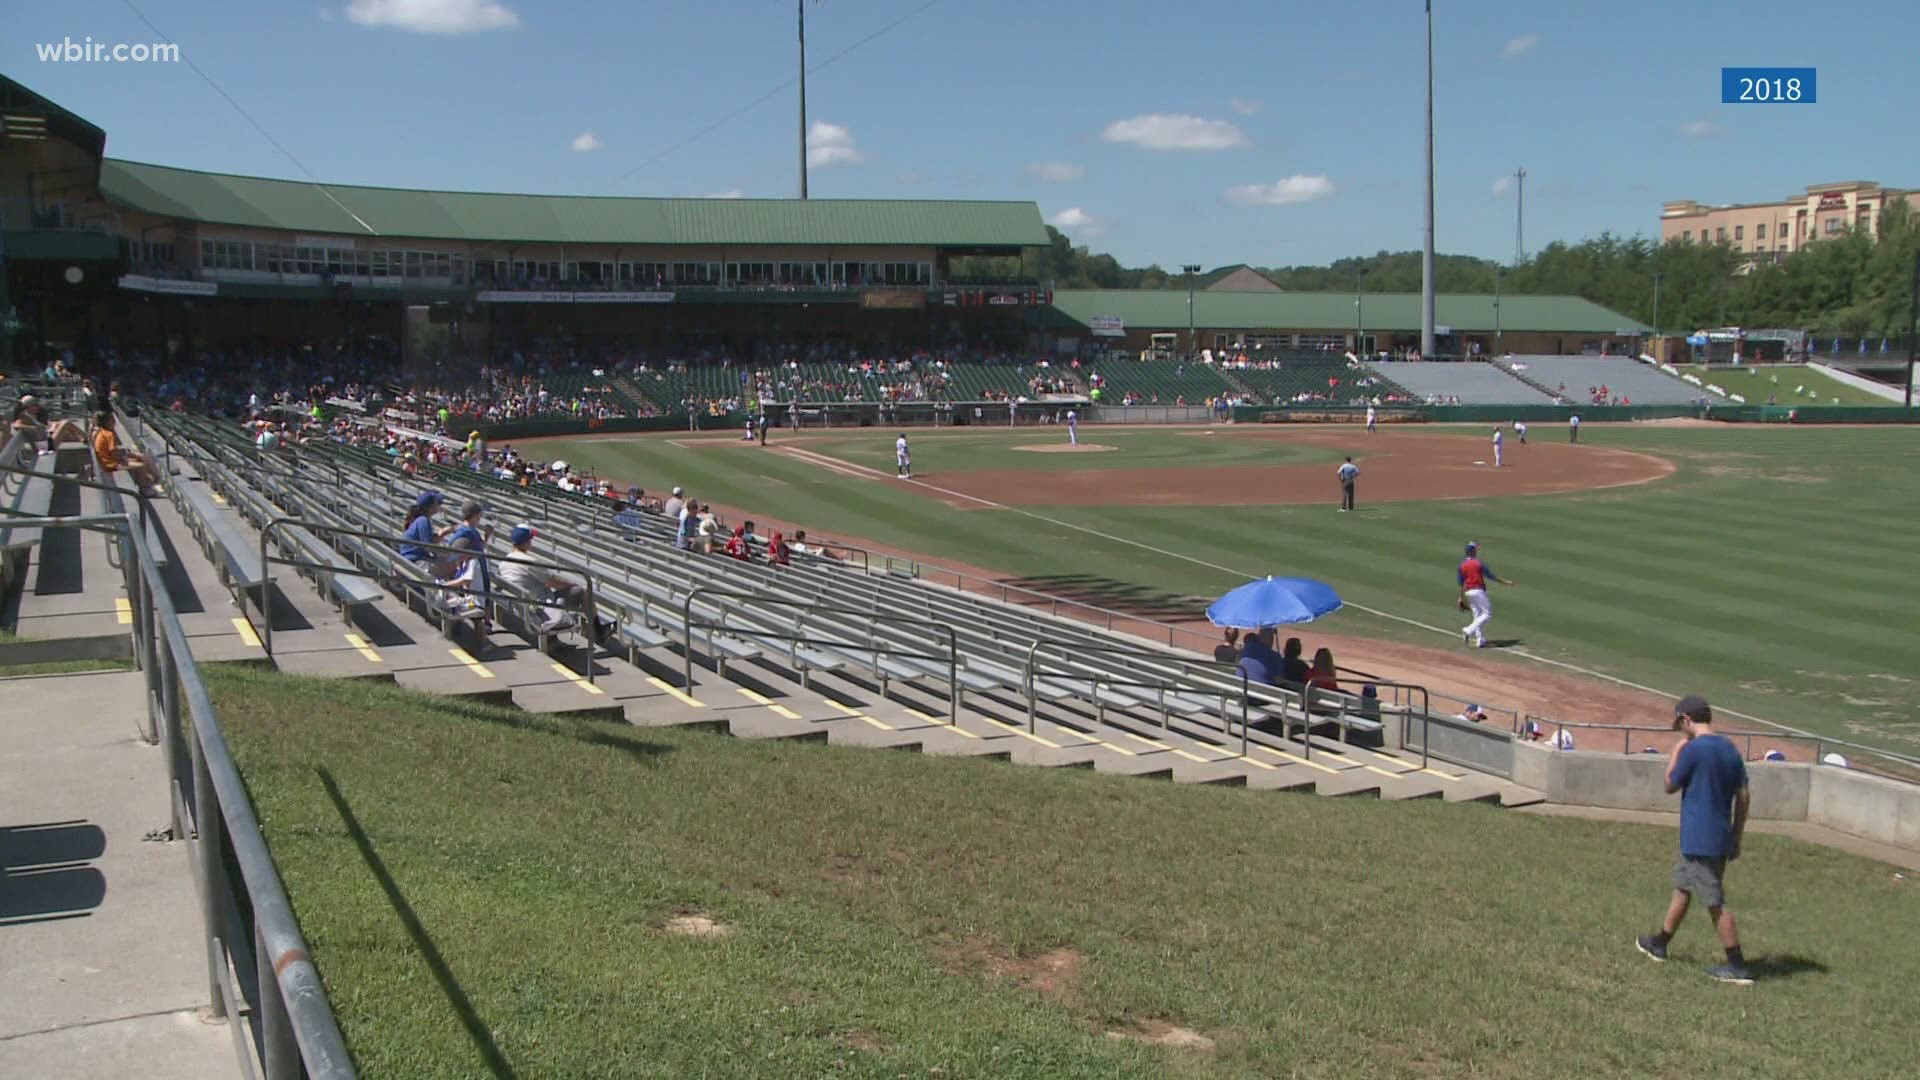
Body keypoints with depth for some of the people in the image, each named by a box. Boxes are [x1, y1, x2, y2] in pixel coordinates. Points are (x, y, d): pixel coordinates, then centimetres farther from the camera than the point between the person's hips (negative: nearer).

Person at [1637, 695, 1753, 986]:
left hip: (1699, 840, -8)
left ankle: (1738, 967, 1)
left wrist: (1676, 752, 7)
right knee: (1682, 887, 21)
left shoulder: (1693, 749, -17)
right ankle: (1659, 943, 34)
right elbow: (1743, 797, 9)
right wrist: (1736, 838, 15)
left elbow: (1670, 786, -4)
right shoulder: (1730, 749, 6)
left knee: (1716, 903, -2)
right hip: (1720, 839, 8)